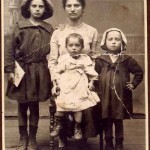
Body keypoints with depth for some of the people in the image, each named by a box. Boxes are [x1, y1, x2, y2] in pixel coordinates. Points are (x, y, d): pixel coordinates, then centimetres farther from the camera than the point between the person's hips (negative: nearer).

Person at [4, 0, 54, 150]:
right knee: (22, 106, 7)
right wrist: (9, 70, -7)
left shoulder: (49, 29, 3)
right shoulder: (19, 27, -2)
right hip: (22, 70, -1)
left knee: (35, 106, 8)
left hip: (40, 72, 1)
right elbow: (11, 50, -1)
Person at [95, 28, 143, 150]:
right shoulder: (100, 60, 1)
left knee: (119, 121, 10)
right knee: (106, 121, 8)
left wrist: (134, 84, 2)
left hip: (121, 96, 0)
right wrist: (95, 87, -7)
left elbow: (139, 71, 9)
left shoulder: (126, 60, 1)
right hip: (105, 96, 0)